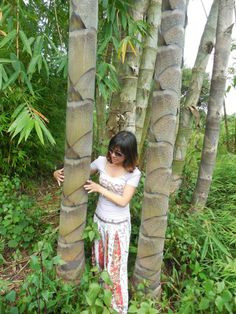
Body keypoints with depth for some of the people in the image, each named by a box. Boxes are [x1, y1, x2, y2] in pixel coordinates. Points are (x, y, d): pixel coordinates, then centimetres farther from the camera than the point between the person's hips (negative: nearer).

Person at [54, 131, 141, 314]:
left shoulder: (133, 173, -18)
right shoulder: (102, 161, -10)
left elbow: (123, 201, -22)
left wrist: (99, 188, -26)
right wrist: (60, 173, -14)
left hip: (119, 225, -4)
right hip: (99, 220, 4)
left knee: (115, 265, 11)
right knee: (99, 259, 24)